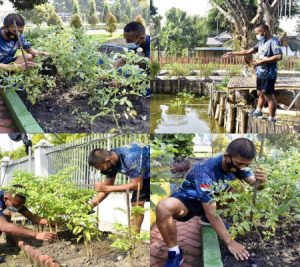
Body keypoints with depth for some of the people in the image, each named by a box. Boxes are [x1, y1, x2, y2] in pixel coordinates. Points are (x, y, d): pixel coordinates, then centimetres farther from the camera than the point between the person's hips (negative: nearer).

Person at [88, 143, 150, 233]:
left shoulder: (130, 157, -36)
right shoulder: (111, 161, -11)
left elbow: (137, 185, -30)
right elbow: (108, 185, -2)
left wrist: (107, 188, -31)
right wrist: (91, 204, -14)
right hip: (145, 175, 7)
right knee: (137, 203, -2)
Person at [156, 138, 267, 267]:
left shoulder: (238, 164, -16)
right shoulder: (205, 171, -36)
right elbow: (211, 213, -35)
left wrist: (260, 181, -35)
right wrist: (230, 242, -36)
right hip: (188, 199, -7)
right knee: (163, 207, -40)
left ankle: (207, 219, 8)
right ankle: (175, 254, -18)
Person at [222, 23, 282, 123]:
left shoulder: (273, 42, -15)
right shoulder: (261, 42, 13)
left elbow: (279, 56, -26)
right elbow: (248, 51, 18)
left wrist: (262, 61, -25)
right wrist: (232, 53, 13)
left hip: (268, 74, -9)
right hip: (260, 73, 9)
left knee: (269, 96, -5)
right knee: (260, 93, 22)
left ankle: (271, 119, 1)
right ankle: (258, 111, 40)